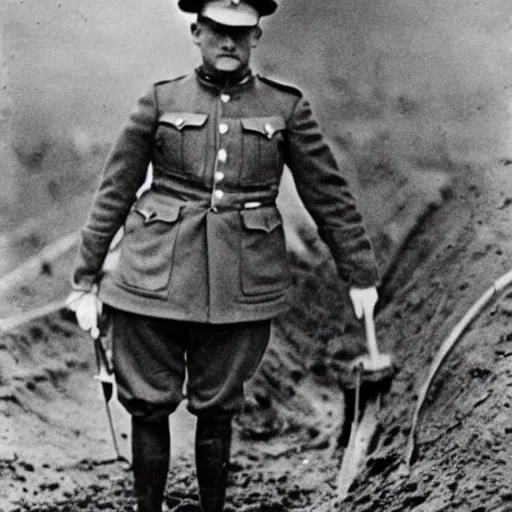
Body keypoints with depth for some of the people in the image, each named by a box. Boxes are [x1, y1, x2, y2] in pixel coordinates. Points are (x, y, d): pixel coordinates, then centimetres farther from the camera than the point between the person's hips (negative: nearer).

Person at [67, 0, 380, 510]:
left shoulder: (286, 108, 3)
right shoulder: (160, 101, 3)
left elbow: (329, 195, 8)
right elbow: (113, 194, 6)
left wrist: (360, 273, 10)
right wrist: (86, 277, 7)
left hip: (243, 285, 0)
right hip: (157, 277, 1)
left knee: (216, 410, 8)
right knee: (149, 407, 7)